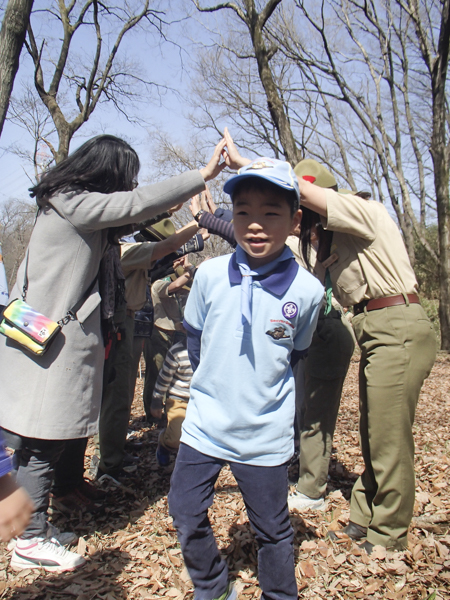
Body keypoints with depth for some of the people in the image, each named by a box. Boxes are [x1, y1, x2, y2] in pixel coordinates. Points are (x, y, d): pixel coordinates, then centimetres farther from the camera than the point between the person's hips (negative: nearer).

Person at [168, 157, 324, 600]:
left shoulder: (306, 290, -14)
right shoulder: (210, 275, -9)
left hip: (266, 435, -2)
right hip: (204, 425, 3)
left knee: (272, 530, 14)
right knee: (185, 514, 15)